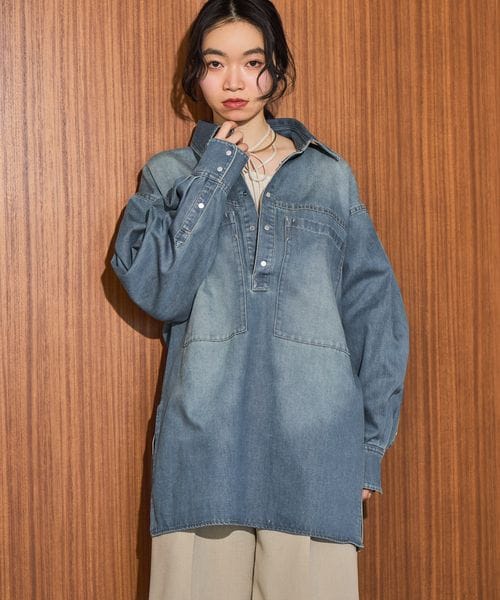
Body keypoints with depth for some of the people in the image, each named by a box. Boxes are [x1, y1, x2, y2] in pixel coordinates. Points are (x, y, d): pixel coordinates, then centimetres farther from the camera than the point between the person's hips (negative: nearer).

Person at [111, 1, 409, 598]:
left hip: (313, 445, 1)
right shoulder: (169, 175, 10)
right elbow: (161, 290, -8)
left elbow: (374, 313, 9)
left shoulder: (330, 177, 12)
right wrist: (216, 172, -3)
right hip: (204, 447, 0)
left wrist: (370, 444, 3)